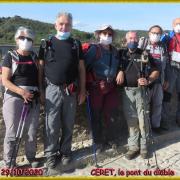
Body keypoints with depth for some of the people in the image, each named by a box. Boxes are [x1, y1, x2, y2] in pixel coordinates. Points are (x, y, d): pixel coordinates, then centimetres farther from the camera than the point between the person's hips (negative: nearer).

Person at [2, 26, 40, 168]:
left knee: (32, 131, 9)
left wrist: (40, 92, 1)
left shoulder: (35, 57, 11)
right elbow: (5, 81, -7)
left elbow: (39, 76, 17)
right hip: (14, 98, -3)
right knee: (12, 132, 0)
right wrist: (21, 91, -21)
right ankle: (9, 162, 14)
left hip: (33, 99, 4)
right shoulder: (10, 56, 0)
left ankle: (31, 157, 27)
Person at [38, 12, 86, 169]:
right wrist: (41, 90, 0)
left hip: (71, 90, 2)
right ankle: (51, 154, 17)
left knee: (68, 124, 10)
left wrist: (82, 90, 3)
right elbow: (41, 68, 5)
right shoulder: (46, 44, 4)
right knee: (52, 124, 2)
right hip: (52, 89, -1)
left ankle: (65, 151, 26)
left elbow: (81, 68, 7)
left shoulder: (76, 44, 8)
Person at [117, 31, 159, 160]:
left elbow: (156, 72, 2)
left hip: (141, 91, -1)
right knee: (131, 120, 7)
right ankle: (133, 146, 18)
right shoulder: (121, 54, 7)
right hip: (127, 91, 1)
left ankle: (144, 146, 17)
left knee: (143, 120, 3)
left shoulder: (144, 55, 2)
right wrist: (120, 71, -4)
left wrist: (148, 80, -17)